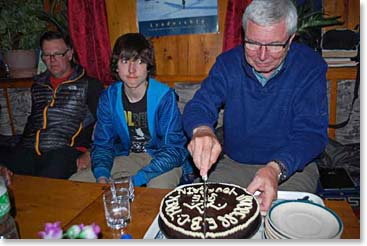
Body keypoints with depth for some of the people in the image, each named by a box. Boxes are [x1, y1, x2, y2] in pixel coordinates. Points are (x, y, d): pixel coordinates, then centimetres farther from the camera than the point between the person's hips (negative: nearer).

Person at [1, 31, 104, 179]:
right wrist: (21, 147, 15)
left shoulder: (89, 84, 8)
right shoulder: (38, 84, 25)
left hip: (64, 149, -4)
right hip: (28, 150, 4)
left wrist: (89, 154, -12)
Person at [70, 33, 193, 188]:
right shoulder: (109, 97, -5)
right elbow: (102, 144, 0)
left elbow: (174, 149, -20)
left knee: (158, 188, -36)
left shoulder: (164, 96, -19)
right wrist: (102, 177, -20)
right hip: (127, 157, 5)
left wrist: (135, 180, -29)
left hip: (163, 161, -4)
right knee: (75, 182, -6)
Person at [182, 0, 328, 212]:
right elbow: (200, 105, -10)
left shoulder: (311, 67, -11)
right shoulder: (228, 63, -4)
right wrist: (201, 130, -37)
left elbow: (311, 133, -16)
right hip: (232, 163, 2)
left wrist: (276, 169, -36)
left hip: (292, 166, -1)